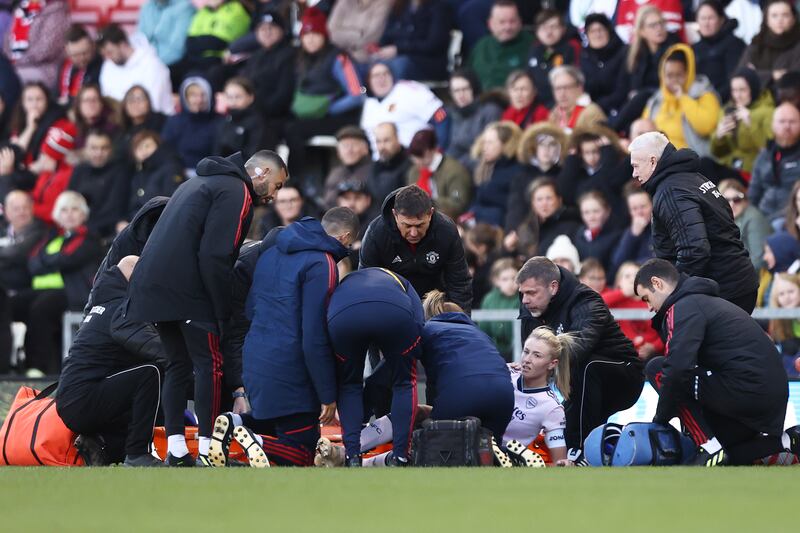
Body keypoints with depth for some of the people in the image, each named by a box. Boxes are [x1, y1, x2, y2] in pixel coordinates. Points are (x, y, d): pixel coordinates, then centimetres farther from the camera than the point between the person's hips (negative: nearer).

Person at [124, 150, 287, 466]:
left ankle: (176, 450, 9)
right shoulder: (236, 192, -6)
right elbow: (215, 256, -16)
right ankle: (207, 449, -8)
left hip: (151, 283, 9)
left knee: (178, 364, 13)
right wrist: (223, 310, -10)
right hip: (186, 292, -9)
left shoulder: (201, 182, 25)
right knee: (210, 365, -4)